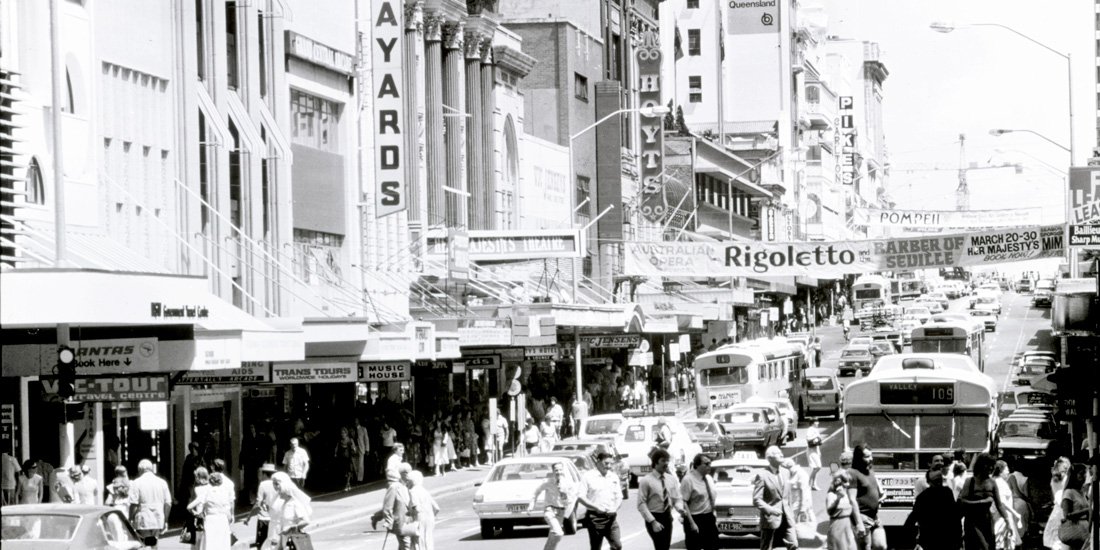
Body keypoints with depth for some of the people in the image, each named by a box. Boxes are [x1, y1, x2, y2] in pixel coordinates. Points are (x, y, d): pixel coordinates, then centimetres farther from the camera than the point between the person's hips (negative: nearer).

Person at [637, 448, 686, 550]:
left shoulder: (671, 479, 6)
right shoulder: (646, 481, -11)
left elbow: (677, 498, 10)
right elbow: (641, 504, -13)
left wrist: (680, 509, -13)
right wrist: (653, 521, -20)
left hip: (667, 517, 6)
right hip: (654, 518, -6)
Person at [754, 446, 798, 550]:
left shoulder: (786, 472, 10)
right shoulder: (762, 476, -11)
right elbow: (756, 500, -14)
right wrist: (771, 510, -24)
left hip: (786, 518, 5)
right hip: (770, 518, -5)